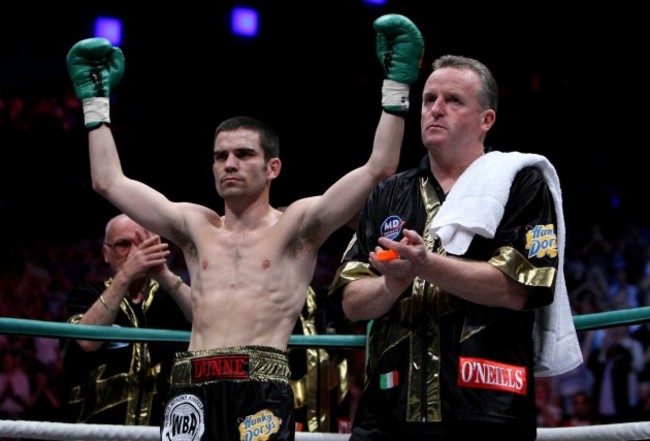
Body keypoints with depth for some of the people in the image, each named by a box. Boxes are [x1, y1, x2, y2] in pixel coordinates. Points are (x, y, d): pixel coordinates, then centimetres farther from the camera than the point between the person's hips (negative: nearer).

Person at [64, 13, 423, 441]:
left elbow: (378, 168, 2)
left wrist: (396, 86, 0)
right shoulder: (195, 226, 21)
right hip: (193, 388, 4)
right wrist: (96, 100, 26)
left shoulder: (297, 225, 10)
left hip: (262, 388, -3)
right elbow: (110, 181, 24)